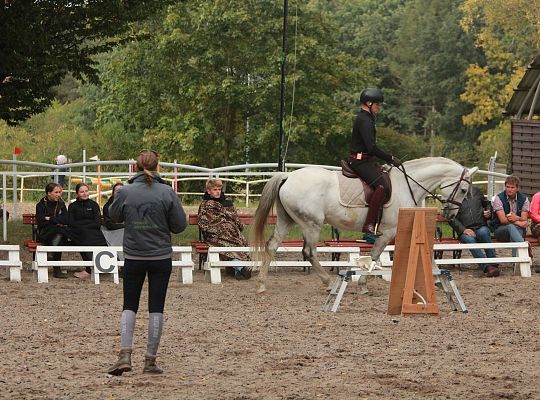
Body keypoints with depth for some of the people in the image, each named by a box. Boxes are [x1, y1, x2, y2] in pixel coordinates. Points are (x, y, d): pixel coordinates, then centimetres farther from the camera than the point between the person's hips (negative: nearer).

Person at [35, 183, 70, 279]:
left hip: (59, 233, 3)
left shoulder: (61, 204, 12)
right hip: (44, 233, -3)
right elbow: (41, 222, -10)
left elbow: (66, 220, 0)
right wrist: (57, 222, -12)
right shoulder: (41, 205, 2)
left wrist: (50, 219, -12)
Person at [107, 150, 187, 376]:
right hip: (161, 257, 0)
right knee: (156, 308, 6)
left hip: (133, 257, 0)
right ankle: (150, 361, 7)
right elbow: (180, 225, -4)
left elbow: (114, 216, 9)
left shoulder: (125, 192, -9)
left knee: (129, 306, 10)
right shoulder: (167, 193, -10)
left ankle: (125, 355, -7)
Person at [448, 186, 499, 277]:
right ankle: (487, 267, -47)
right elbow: (452, 219, -1)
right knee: (470, 240, -36)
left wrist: (489, 212, 7)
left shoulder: (475, 191, 16)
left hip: (481, 227, 2)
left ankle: (494, 264, -35)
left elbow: (487, 203, 30)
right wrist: (464, 230, -15)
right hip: (465, 231, -2)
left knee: (484, 232, -35)